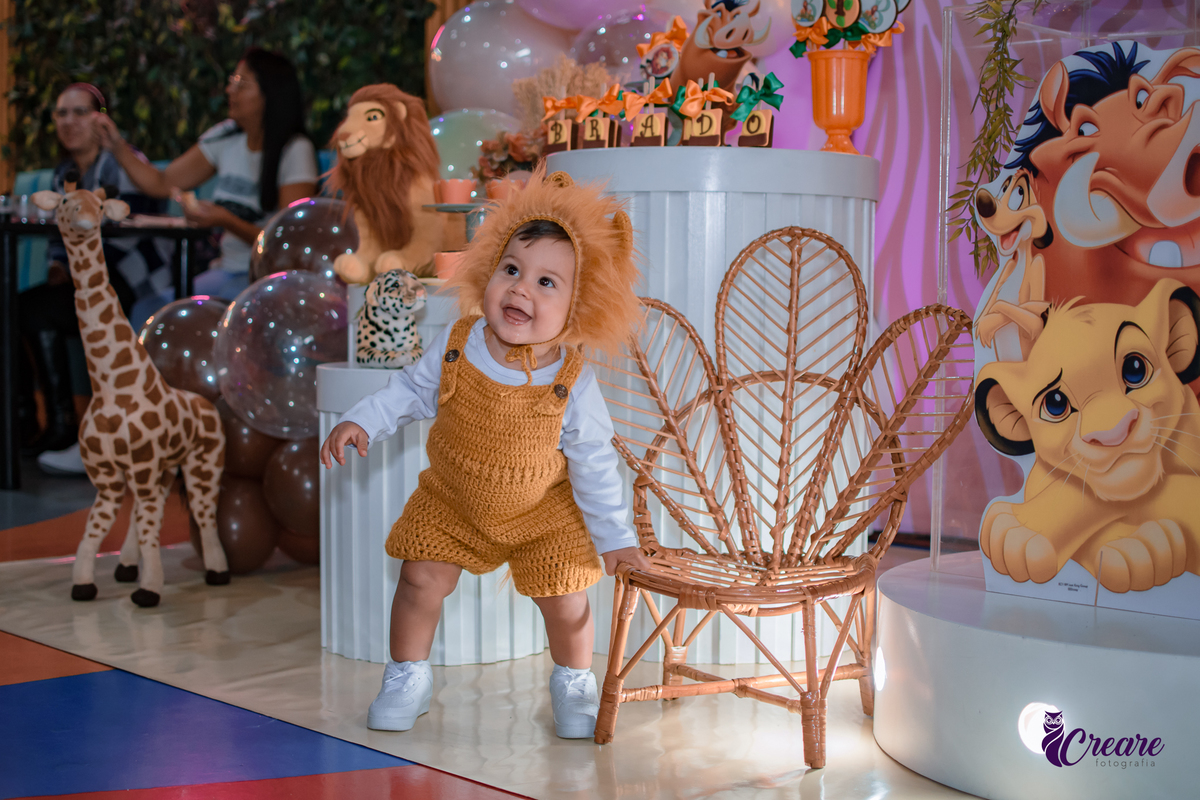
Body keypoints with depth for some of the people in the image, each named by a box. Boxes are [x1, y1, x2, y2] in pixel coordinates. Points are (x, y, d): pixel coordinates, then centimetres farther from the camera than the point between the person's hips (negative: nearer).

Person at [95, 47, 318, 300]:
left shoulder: (295, 151, -11)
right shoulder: (225, 137, 8)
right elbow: (161, 184, 12)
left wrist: (226, 221, -26)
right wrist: (118, 147, 0)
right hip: (227, 270, 6)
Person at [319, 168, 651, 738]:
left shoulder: (572, 383, -25)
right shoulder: (455, 348, -20)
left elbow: (593, 463, -13)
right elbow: (411, 391, 0)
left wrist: (615, 537, -8)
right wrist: (360, 421, -11)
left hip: (543, 512, -2)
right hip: (451, 500, 2)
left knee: (565, 601, 0)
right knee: (421, 580, -1)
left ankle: (574, 684, 30)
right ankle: (407, 679, 25)